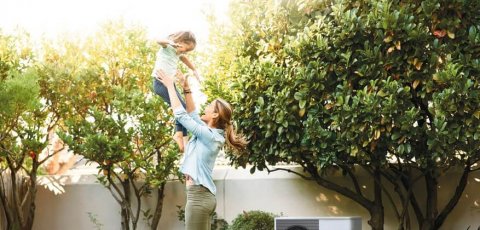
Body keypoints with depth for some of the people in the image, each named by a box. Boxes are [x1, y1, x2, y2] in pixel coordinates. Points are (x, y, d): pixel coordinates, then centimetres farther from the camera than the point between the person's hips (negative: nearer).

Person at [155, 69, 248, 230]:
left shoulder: (209, 135, -12)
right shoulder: (212, 135, 12)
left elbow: (180, 114, -10)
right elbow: (192, 114, 24)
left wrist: (170, 85, -1)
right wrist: (186, 88, 21)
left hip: (199, 196, -9)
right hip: (203, 196, 9)